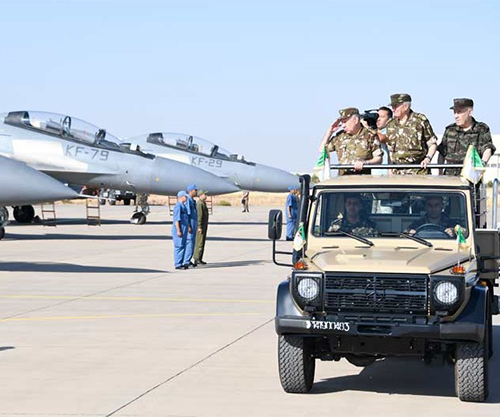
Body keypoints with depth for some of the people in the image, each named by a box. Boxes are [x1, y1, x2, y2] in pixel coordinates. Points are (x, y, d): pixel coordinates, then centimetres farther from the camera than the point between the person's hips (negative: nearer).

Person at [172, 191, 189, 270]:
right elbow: (176, 219, -19)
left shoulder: (183, 206, 17)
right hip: (179, 230, -10)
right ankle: (178, 264, -5)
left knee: (183, 246, 11)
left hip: (184, 230, 10)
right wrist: (178, 231, -22)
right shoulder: (178, 206, -14)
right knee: (179, 247, -7)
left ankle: (181, 263, 16)